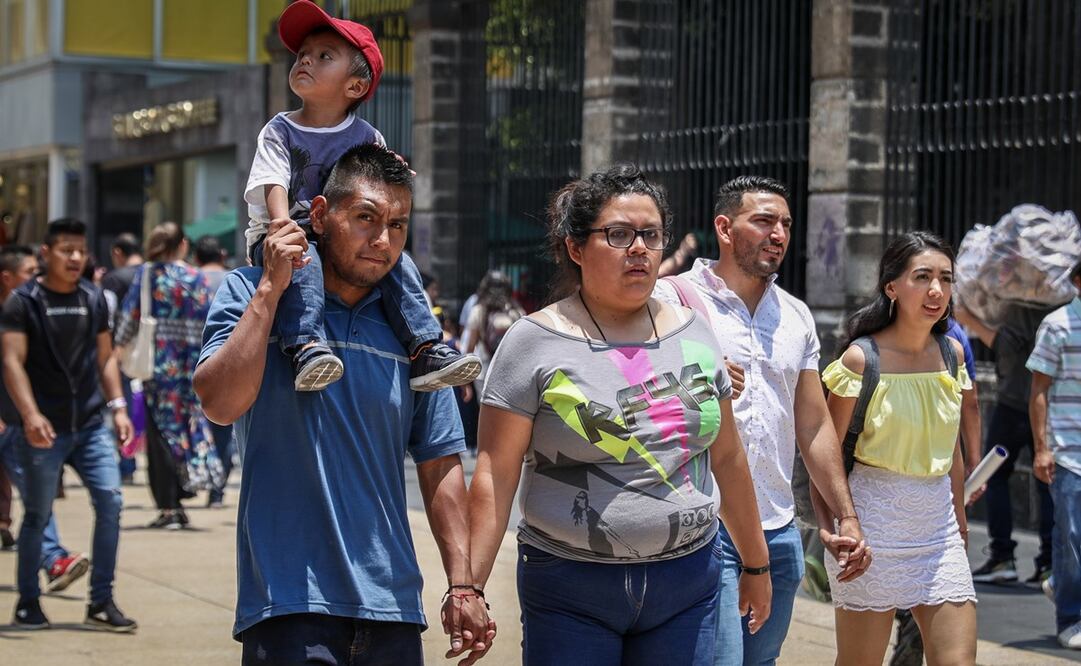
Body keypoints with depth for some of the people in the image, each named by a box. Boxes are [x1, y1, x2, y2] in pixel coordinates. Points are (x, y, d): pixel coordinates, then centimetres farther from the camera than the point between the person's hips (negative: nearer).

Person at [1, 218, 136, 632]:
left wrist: (117, 406, 6)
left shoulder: (94, 299, 10)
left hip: (90, 424, 4)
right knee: (37, 515, 3)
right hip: (44, 429, -4)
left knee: (110, 501, -7)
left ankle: (101, 603, 2)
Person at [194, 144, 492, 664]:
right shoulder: (250, 295, 1)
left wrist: (462, 586, 5)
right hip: (288, 597, -3)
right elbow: (220, 403, -15)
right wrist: (270, 289, -13)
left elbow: (439, 465, 10)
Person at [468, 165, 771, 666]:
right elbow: (494, 477, -8)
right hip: (570, 590, -3)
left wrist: (756, 565, 19)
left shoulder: (692, 333, 8)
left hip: (688, 582, 4)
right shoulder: (535, 343, -5)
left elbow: (727, 459, 15)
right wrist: (468, 588, -13)